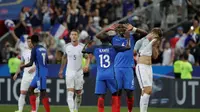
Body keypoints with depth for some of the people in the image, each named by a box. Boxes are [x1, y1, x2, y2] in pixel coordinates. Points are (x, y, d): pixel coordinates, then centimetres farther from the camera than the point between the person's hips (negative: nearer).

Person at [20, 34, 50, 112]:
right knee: (31, 89, 15)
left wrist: (23, 66, 5)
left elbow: (31, 63, -13)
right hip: (44, 71, 8)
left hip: (40, 73, -8)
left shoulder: (34, 49, -10)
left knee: (43, 92, -9)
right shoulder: (44, 49, 13)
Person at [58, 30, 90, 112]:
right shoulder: (67, 47, 1)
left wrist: (87, 65, -20)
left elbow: (88, 57, 0)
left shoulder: (82, 46, -5)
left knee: (78, 93, 7)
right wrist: (61, 70, 20)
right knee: (70, 93, -12)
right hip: (69, 72, 0)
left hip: (79, 72, 0)